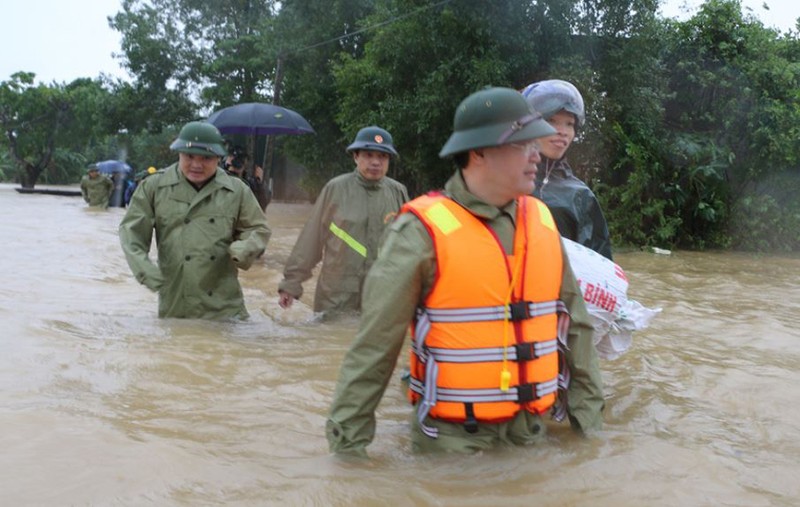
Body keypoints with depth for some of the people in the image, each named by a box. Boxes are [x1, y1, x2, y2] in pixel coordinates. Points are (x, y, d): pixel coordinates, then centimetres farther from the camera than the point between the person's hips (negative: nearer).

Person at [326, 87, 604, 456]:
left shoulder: (541, 221, 2)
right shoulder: (423, 230, -16)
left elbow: (574, 323, 9)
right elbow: (374, 346, -14)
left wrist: (587, 412, 10)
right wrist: (348, 443, -11)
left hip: (530, 433, 5)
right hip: (451, 439, -5)